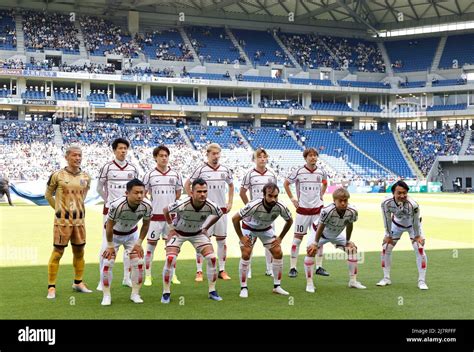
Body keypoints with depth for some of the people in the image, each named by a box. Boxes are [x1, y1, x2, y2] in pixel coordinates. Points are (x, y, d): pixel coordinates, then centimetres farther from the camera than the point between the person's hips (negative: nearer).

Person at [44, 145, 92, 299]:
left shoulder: (86, 177, 5)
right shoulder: (58, 175, -7)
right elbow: (48, 195, 6)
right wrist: (60, 209, 7)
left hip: (79, 219, 5)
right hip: (62, 220, -4)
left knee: (79, 251, 12)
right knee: (57, 252, -3)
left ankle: (78, 282, 27)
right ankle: (51, 287, 4)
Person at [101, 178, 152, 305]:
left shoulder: (147, 205, -27)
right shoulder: (116, 205, -38)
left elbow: (146, 224, -6)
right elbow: (109, 226, -22)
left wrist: (139, 243, -6)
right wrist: (110, 246, -13)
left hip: (131, 233, 3)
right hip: (114, 234, -3)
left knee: (138, 263, -4)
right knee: (107, 263, -10)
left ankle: (135, 294, 11)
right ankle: (106, 296, 5)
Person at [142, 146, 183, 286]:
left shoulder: (175, 175, 5)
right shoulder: (150, 175, -1)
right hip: (154, 216, -2)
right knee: (151, 245, 1)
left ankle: (172, 275, 17)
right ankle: (148, 276, 8)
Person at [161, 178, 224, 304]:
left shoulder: (211, 206, -26)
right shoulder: (182, 204, -34)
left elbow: (219, 214, 0)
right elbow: (165, 210, -12)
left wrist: (206, 228, 2)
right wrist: (171, 225, -7)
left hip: (198, 233, 3)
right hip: (178, 232, -2)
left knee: (212, 258, -9)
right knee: (170, 259, -18)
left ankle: (212, 292, 7)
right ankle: (166, 293, -2)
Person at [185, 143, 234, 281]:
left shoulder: (225, 170, 6)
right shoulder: (201, 170, -5)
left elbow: (231, 186, 21)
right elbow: (187, 185, 2)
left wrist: (230, 202, 11)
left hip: (222, 210, 4)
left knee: (222, 240, 8)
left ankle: (222, 270, 17)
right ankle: (199, 271, 4)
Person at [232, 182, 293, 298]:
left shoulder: (280, 207, -28)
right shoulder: (253, 206, -38)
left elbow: (289, 221, -5)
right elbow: (235, 219, -25)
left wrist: (280, 237, -6)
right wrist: (241, 237, -19)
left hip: (266, 229, 4)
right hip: (249, 228, -3)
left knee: (278, 253, -4)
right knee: (245, 255, -16)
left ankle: (277, 286, 9)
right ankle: (243, 288, -4)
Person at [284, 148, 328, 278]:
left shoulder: (321, 172, 4)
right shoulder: (299, 172, -6)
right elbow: (286, 183, 7)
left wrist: (321, 196, 13)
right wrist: (292, 198, 2)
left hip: (318, 209, 3)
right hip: (303, 209, -3)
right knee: (298, 237, 0)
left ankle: (319, 267, 15)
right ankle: (293, 268, 5)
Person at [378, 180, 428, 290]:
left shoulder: (413, 205, -41)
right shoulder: (386, 203, -34)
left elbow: (416, 222, -24)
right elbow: (387, 220, -17)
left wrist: (417, 236, -12)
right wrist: (388, 235, -7)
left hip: (412, 225, -2)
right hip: (397, 224, 3)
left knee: (420, 249, -14)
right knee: (385, 248, 1)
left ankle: (421, 281, -4)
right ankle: (386, 278, 17)